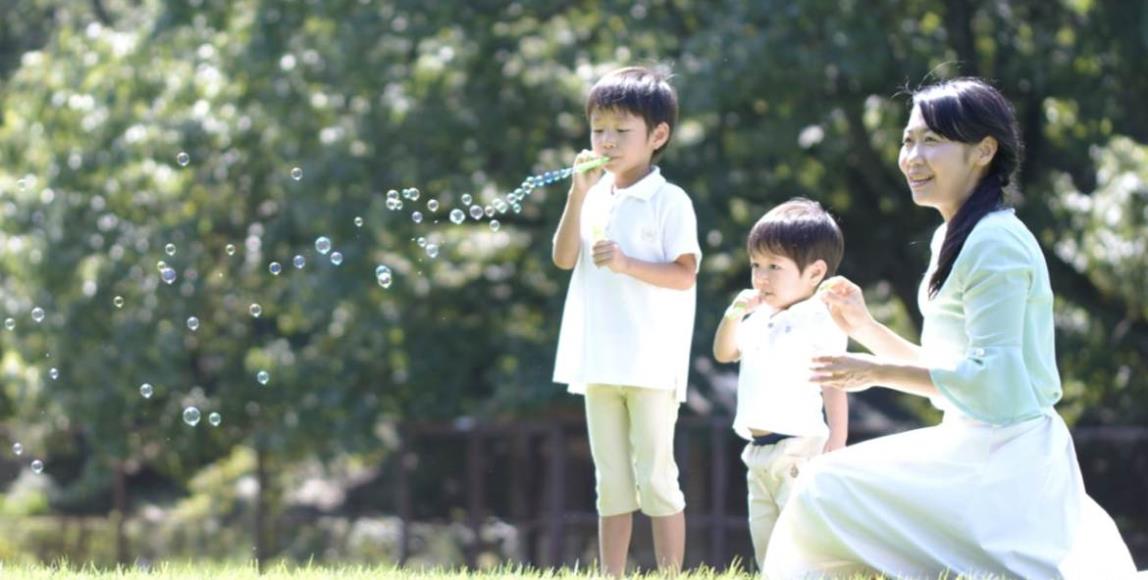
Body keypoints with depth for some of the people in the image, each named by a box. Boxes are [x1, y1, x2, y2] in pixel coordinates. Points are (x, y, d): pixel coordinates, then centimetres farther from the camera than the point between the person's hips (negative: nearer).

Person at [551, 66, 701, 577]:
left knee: (655, 477, -5)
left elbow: (684, 275, -9)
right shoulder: (595, 198, 12)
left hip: (651, 363, -6)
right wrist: (579, 193, -7)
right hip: (600, 362, 6)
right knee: (612, 482, 9)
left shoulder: (668, 201, -4)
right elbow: (564, 258, 1)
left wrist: (627, 264, -21)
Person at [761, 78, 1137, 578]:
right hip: (979, 448, 10)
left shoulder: (995, 243, -16)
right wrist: (866, 328, 10)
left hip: (1003, 457, -10)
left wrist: (878, 373, -17)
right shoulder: (955, 238, 16)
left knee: (827, 491, -12)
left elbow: (991, 378, -21)